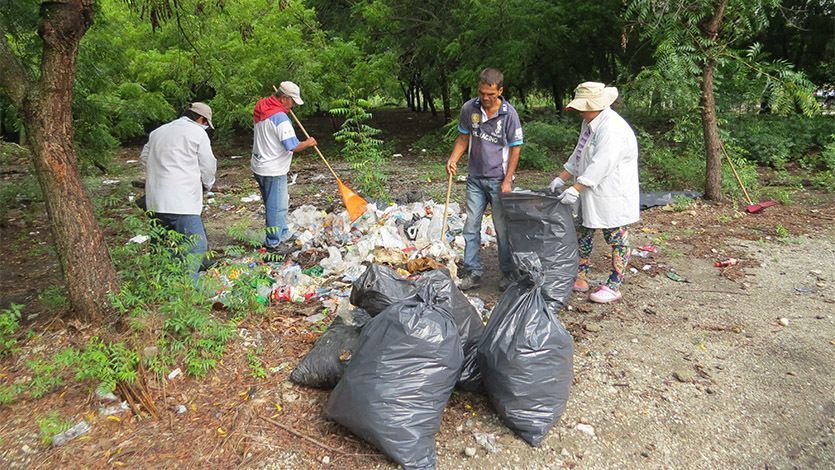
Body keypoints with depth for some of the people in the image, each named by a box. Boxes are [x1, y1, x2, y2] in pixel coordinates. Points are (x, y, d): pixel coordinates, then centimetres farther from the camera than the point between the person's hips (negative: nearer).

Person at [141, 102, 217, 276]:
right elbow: (208, 166, 2)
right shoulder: (198, 132, -1)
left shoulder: (158, 131, 21)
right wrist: (207, 185, 21)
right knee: (197, 247, -8)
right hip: (181, 202, -8)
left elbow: (144, 157, 28)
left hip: (155, 202, 8)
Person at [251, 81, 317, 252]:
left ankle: (281, 236, 32)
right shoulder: (280, 118, -21)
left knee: (278, 204, 20)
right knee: (277, 207, 1)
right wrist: (308, 143, -6)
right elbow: (292, 146, -25)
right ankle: (273, 243, 11)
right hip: (273, 171, -10)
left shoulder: (263, 111, 8)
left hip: (259, 166, 10)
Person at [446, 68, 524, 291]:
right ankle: (473, 272, 15)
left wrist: (507, 181, -11)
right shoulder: (469, 109, -1)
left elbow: (515, 148, -7)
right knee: (471, 226, 5)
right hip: (475, 178, 4)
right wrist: (453, 159, -5)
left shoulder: (509, 114, -11)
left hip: (498, 179, -3)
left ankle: (508, 272, 19)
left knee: (502, 228, 4)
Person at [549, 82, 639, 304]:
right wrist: (561, 178, 8)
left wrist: (576, 189, -30)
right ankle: (581, 278, 28)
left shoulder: (612, 128, -22)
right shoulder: (589, 123, 10)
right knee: (583, 234, 16)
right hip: (591, 194, 10)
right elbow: (578, 155, 15)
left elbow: (601, 165, -29)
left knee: (617, 239, 3)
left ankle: (614, 287, 13)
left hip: (612, 196, -10)